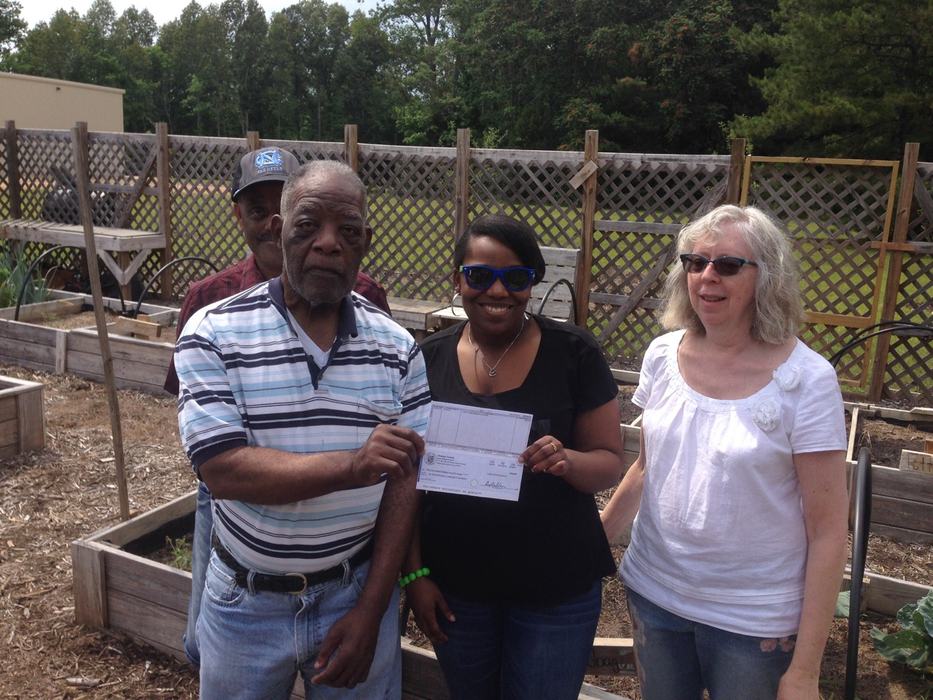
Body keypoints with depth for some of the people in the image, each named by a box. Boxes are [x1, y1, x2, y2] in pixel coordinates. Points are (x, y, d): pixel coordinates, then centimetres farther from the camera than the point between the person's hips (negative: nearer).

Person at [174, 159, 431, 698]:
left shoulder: (396, 346, -5)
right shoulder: (214, 333, -12)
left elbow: (405, 481, -5)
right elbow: (222, 470, -20)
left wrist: (370, 611, -10)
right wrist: (351, 465, -33)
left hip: (359, 592, 1)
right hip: (247, 603, -1)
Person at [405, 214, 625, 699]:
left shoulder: (573, 353, -10)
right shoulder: (429, 360, -4)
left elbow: (610, 461, -6)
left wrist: (567, 461, -27)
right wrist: (414, 572, -2)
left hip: (556, 590, -2)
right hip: (455, 586, 2)